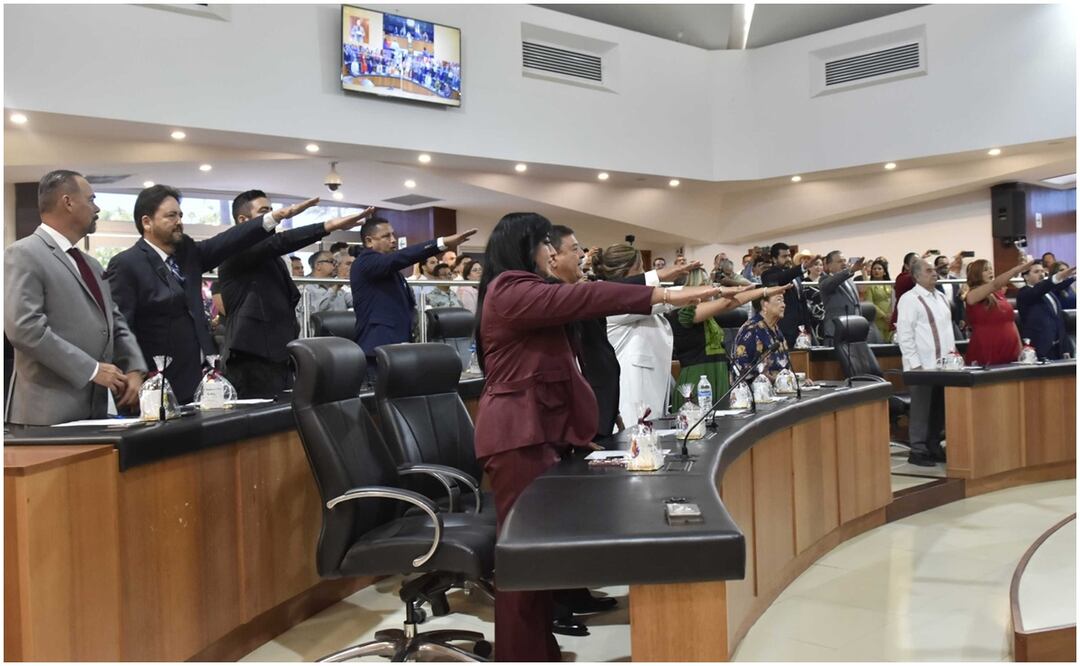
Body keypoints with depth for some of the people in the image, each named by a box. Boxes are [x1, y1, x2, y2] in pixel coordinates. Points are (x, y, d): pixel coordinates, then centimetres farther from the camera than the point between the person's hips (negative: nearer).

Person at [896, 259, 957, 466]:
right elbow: (904, 335, -12)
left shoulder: (941, 297, 16)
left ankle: (934, 447, 21)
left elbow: (948, 327, 22)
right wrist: (915, 364, -14)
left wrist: (952, 351, 11)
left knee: (939, 409, 10)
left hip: (942, 364, 7)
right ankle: (918, 451, 6)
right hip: (922, 365, -7)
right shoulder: (909, 299, -8)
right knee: (922, 409, -2)